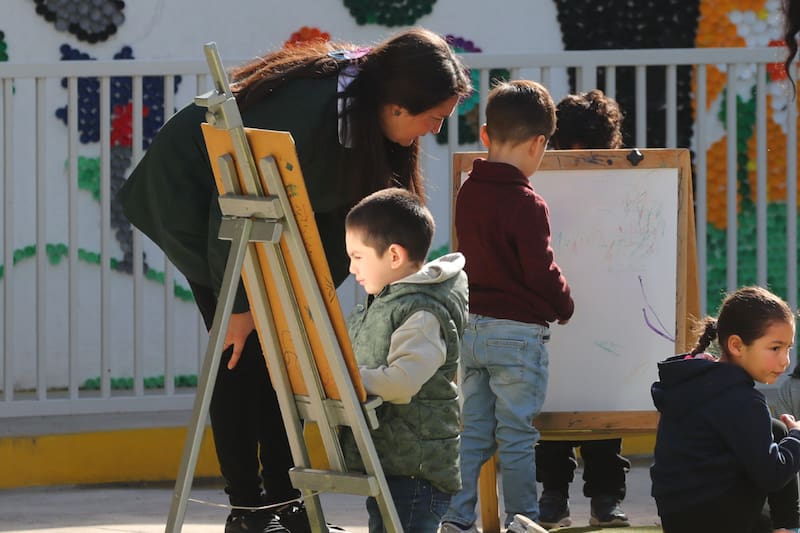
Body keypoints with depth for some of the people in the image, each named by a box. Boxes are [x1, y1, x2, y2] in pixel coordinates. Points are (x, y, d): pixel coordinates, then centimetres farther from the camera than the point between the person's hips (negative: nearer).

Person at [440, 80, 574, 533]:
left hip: (472, 324, 7)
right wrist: (564, 307, 5)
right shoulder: (527, 205, -16)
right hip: (518, 330, -7)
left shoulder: (468, 194, 7)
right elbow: (541, 271, -14)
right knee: (517, 436, 1)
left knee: (473, 432, 11)